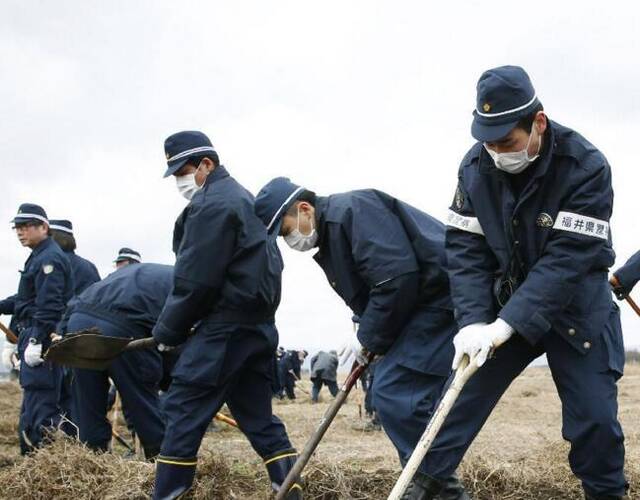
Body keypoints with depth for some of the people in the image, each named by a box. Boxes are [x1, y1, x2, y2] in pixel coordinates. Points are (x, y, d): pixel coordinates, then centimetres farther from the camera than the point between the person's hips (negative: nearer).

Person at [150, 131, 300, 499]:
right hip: (259, 323, 10)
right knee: (257, 413, 12)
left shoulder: (210, 204, -12)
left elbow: (196, 280, -16)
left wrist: (168, 330, -5)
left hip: (224, 325, -10)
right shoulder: (243, 197, 20)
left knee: (184, 409, -5)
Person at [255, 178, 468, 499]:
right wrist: (369, 338, 3)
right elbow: (369, 297, 21)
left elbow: (397, 277, -22)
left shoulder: (353, 210, -14)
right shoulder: (331, 238, 18)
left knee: (393, 393, -13)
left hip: (442, 297, -10)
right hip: (422, 306, 10)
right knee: (410, 399, 10)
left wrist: (369, 338, -12)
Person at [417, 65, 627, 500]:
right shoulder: (475, 167, -11)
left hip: (575, 308, -3)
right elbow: (466, 249, -9)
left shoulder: (586, 167, -23)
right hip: (501, 307, 3)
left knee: (595, 419, -5)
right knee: (459, 398, -3)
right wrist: (473, 322, -23)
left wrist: (505, 325, -34)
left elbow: (567, 258, -28)